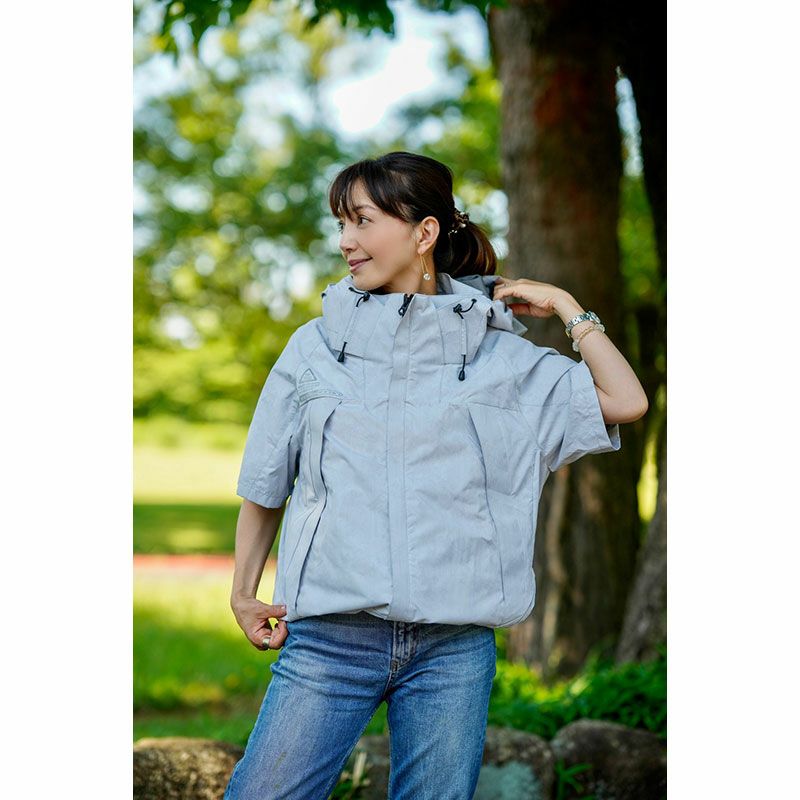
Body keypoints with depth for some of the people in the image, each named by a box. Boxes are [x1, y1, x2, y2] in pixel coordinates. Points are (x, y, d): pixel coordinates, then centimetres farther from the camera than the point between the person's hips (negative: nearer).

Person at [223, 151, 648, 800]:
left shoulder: (501, 354, 8)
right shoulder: (316, 345, 9)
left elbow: (627, 402, 2)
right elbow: (265, 484, 16)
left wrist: (567, 309, 7)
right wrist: (244, 594, 14)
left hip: (454, 650, 0)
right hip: (330, 639, 0)